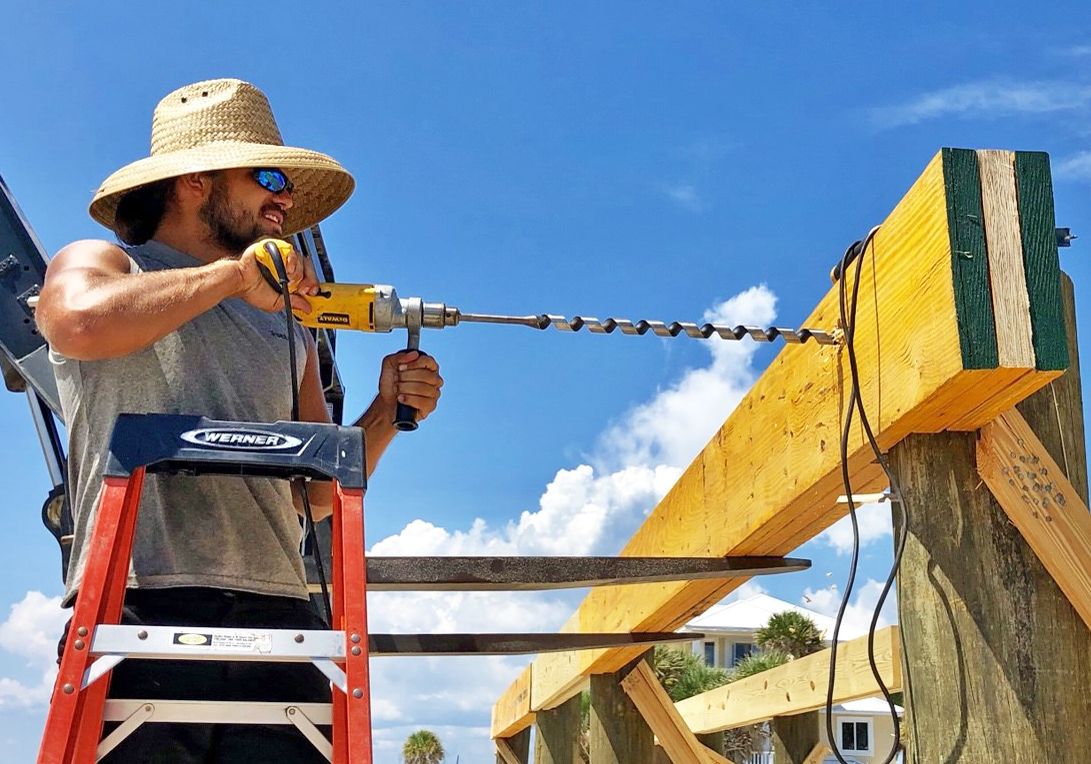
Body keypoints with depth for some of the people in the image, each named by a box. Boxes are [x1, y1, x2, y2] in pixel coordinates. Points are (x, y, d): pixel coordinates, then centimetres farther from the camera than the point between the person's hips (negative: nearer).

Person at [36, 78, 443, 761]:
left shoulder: (287, 324, 24)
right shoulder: (98, 263, 12)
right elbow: (82, 321, -15)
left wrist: (387, 413, 8)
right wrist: (234, 273, -6)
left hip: (276, 615, 4)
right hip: (136, 609, -4)